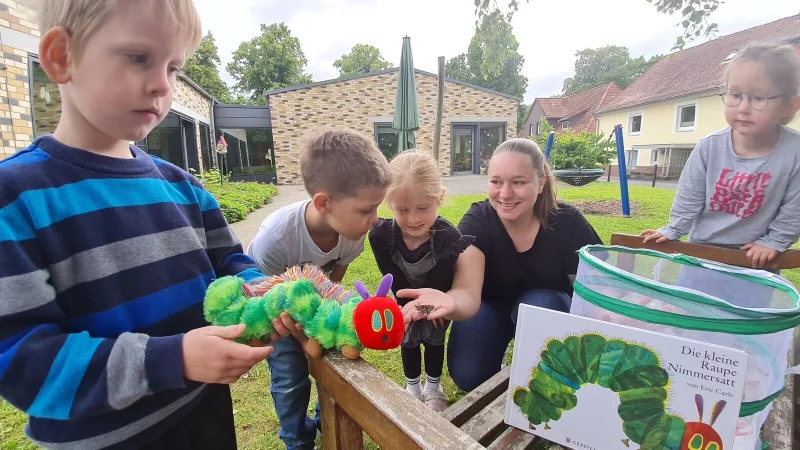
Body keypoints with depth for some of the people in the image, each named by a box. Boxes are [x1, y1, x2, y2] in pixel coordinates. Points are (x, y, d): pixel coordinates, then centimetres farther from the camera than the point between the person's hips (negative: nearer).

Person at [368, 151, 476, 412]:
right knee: (409, 341, 14)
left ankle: (433, 387, 39)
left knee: (434, 339, 12)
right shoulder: (381, 235, -34)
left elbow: (439, 284, -28)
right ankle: (412, 387, 39)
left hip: (438, 297, -1)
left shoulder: (449, 237, -39)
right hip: (406, 297, 2)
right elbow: (395, 281, -22)